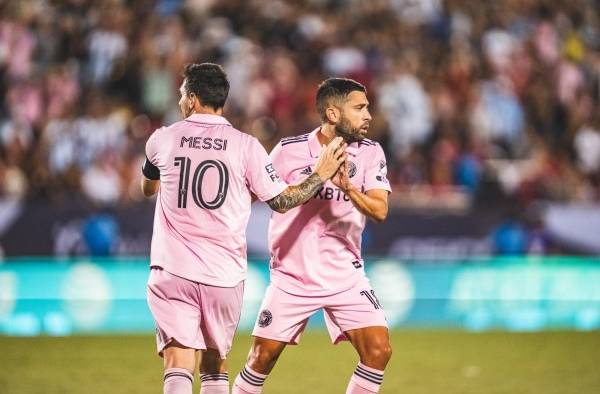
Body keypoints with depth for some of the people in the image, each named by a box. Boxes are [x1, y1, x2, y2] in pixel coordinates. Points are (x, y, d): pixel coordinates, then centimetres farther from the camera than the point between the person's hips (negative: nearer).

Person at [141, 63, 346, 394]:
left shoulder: (162, 139, 5)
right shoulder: (245, 146, 0)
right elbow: (282, 201, 4)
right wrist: (320, 176, 17)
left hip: (173, 271, -1)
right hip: (224, 276, 1)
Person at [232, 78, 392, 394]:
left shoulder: (370, 154, -4)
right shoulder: (289, 150, -9)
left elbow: (380, 210, -17)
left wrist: (349, 189, -33)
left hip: (346, 278, 2)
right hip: (291, 276, -1)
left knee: (379, 350, -12)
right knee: (263, 356, -1)